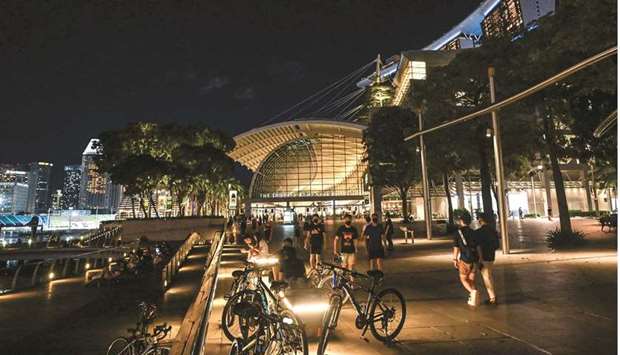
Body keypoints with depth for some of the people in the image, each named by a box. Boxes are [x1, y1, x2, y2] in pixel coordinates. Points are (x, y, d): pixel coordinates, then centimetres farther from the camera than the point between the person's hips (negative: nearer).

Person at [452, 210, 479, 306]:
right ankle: (473, 300, 13)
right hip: (474, 259, 4)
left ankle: (473, 291, -14)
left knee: (463, 279, 11)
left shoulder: (458, 232, -8)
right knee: (472, 279, 15)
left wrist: (454, 260, 1)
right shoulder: (473, 232, 4)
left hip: (464, 260, -4)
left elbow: (456, 248, -7)